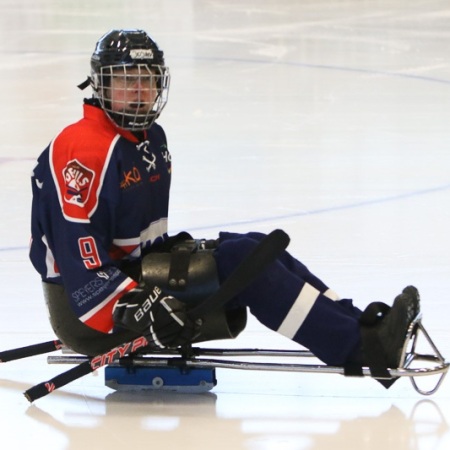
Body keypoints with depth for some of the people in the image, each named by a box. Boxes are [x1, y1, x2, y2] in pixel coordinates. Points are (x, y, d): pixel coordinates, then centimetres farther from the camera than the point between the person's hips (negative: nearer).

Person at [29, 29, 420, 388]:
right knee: (242, 261, -19)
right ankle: (362, 347, -23)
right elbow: (77, 254, -26)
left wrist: (181, 253, 14)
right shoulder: (84, 150, -19)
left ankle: (361, 328, -11)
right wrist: (134, 306, -33)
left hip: (138, 268, 10)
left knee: (256, 248, -3)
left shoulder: (151, 138, 14)